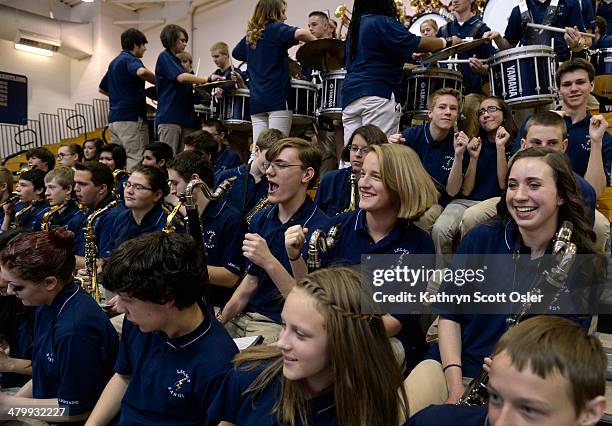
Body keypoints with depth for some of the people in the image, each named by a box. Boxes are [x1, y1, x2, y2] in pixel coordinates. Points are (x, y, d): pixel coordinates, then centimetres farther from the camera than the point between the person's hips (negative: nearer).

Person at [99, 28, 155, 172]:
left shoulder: (114, 62, 22)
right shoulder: (130, 59, -6)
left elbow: (102, 89, 32)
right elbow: (142, 72, -30)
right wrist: (157, 82, -13)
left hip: (114, 118, 9)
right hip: (131, 118, -9)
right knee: (136, 162, -11)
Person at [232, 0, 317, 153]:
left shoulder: (250, 35, 17)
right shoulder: (276, 29, -3)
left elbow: (235, 53, 34)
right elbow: (299, 33, -21)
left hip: (256, 100, 6)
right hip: (278, 99, -6)